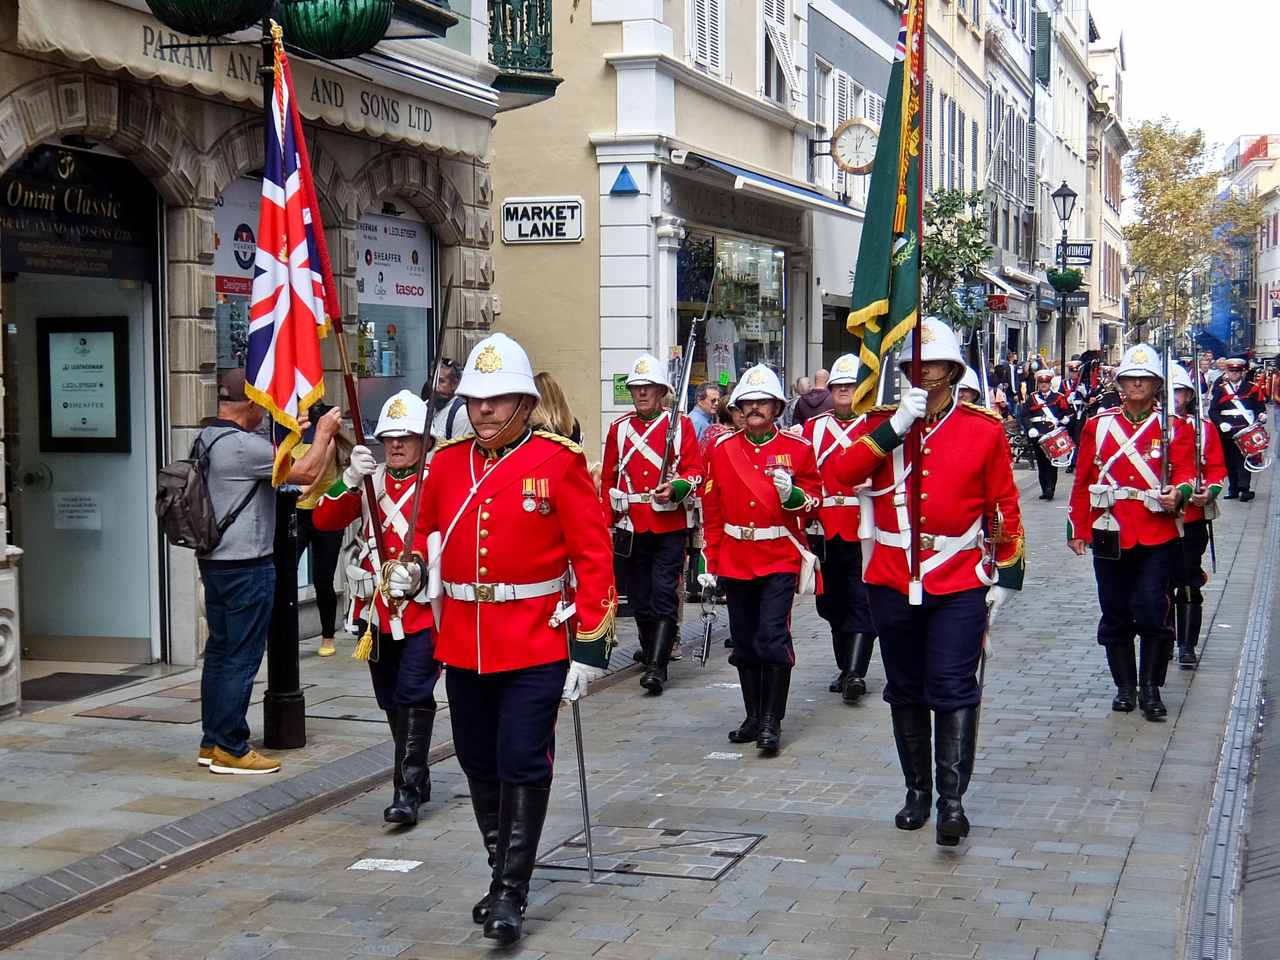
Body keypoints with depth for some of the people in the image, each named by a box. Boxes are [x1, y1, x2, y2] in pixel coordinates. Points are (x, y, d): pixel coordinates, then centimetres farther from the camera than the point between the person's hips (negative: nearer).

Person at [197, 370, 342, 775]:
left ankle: (212, 742, 22)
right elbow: (306, 472, -18)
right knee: (242, 657, -2)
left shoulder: (207, 438, 9)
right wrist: (324, 433, -3)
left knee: (219, 650, 15)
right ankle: (230, 749, 3)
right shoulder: (241, 445, -20)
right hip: (247, 566, -10)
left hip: (214, 560, 10)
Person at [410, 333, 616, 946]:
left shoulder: (558, 461, -7)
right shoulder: (446, 463, 6)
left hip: (535, 645, -5)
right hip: (463, 643, 5)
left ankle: (511, 894, 4)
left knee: (523, 768, -5)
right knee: (480, 767, 13)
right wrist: (412, 568, 0)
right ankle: (503, 873, 30)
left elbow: (593, 554, -8)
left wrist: (591, 644, -11)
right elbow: (427, 534, 21)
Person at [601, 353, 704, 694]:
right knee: (639, 596, 10)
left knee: (664, 593, -11)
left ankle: (657, 667, -15)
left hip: (670, 525, -3)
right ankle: (651, 651, 29)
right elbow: (609, 478, 12)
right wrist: (606, 520, 4)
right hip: (632, 526, 3)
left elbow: (695, 470, -1)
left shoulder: (680, 424, 2)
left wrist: (675, 488, -21)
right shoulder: (619, 428, 10)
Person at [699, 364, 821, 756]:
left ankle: (772, 722, -4)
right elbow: (711, 511, 7)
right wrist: (708, 562, 5)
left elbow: (814, 502, 3)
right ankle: (754, 717, 24)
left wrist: (792, 495, -19)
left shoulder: (798, 448, -1)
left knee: (773, 636, -13)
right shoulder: (722, 448, 5)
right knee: (744, 642, 10)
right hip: (735, 559, 3)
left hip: (780, 558, -3)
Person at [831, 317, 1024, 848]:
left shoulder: (985, 429, 1)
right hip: (893, 582, 3)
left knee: (954, 689, -9)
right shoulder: (881, 423, 5)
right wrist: (896, 426, -21)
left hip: (959, 585, -2)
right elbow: (844, 472, -13)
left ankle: (952, 798, -7)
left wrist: (1005, 578, 2)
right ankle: (917, 790, 24)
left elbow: (1004, 507, 5)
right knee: (905, 692, 12)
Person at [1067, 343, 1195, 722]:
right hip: (1111, 534, 2)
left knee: (1152, 611, -8)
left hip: (1158, 535, -2)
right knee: (1115, 615, 7)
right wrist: (1077, 529, 8)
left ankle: (1150, 688, 5)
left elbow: (1186, 473, -2)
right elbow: (1083, 481, 9)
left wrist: (1178, 493, -25)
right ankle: (1125, 687, 21)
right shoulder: (1098, 424, 7)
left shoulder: (1174, 427, 4)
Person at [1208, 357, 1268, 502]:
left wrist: (1262, 415, -12)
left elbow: (1260, 406, 10)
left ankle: (1244, 489, -10)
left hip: (1246, 431, -2)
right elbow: (1213, 411, 4)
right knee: (1229, 461, 6)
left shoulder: (1252, 389, 7)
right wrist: (1220, 423, -12)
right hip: (1227, 432, 2)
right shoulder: (1220, 389, 8)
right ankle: (1233, 489, 13)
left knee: (1244, 459, -8)